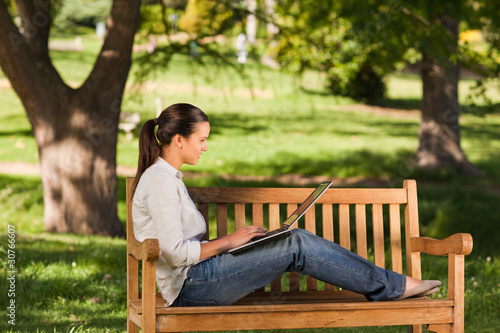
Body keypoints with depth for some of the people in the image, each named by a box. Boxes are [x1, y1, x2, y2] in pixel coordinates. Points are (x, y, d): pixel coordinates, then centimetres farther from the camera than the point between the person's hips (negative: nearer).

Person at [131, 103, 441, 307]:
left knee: (297, 238, -1)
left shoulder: (168, 177, 18)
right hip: (190, 286, -10)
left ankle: (391, 284, 0)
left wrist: (233, 240, 8)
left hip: (196, 280, 10)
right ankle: (391, 286, -4)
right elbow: (175, 253, -23)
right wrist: (228, 242, -12)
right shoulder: (160, 181, -15)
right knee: (296, 247, -14)